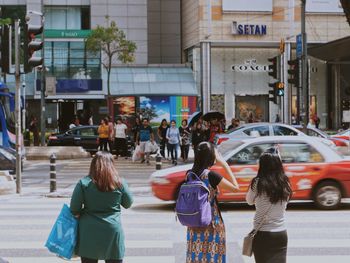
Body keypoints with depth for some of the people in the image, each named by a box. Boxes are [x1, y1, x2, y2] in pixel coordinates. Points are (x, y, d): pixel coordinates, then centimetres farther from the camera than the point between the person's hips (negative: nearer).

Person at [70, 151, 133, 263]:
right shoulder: (120, 183, -5)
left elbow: (74, 209, -5)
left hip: (89, 232, 0)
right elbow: (128, 203, 8)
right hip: (113, 230, 0)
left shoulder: (84, 183, -8)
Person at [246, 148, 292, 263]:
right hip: (281, 233, 3)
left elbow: (249, 201, 2)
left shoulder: (258, 183, -13)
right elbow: (284, 205, 9)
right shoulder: (285, 183, -3)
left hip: (262, 234, -3)